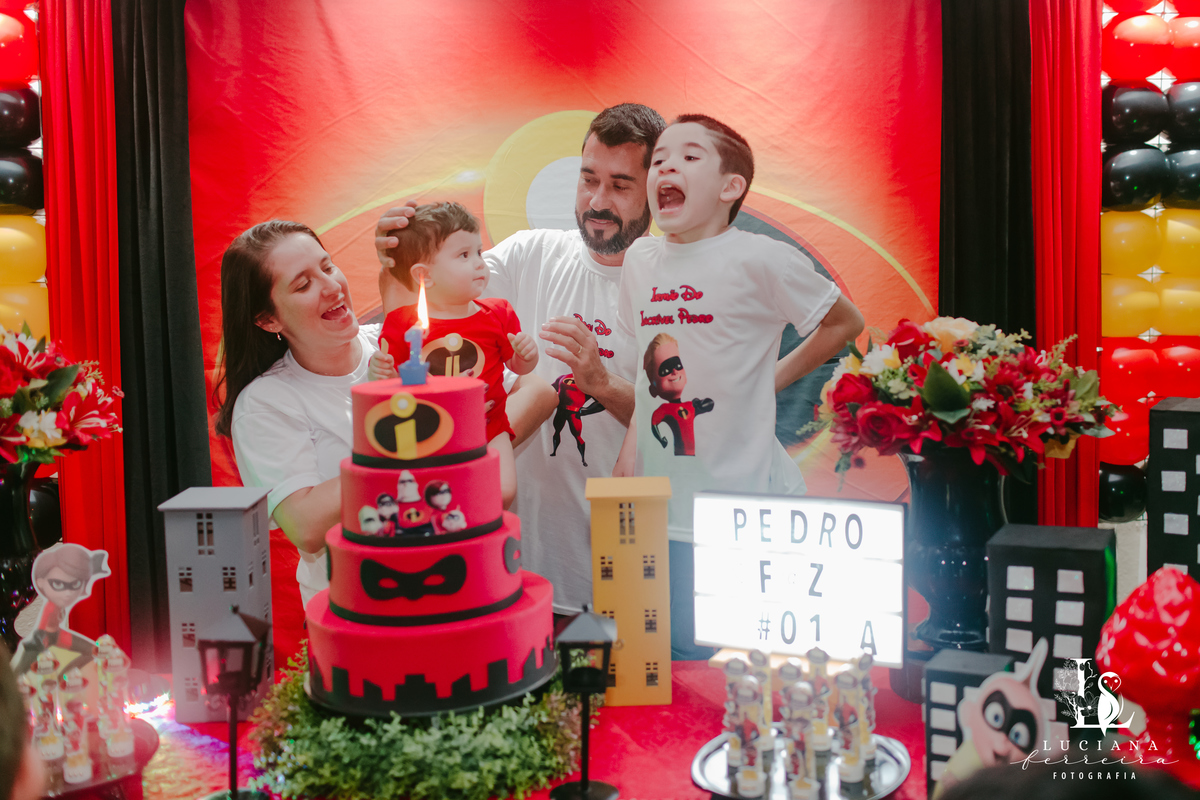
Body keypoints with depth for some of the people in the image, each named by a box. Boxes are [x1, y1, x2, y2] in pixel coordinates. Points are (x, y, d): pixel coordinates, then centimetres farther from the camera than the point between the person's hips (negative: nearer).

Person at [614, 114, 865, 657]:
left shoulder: (760, 261, -10)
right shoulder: (640, 260, 7)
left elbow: (845, 322, 4)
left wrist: (769, 380, -1)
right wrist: (630, 445, 9)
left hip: (732, 514, -5)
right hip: (657, 506, 5)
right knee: (665, 657, 13)